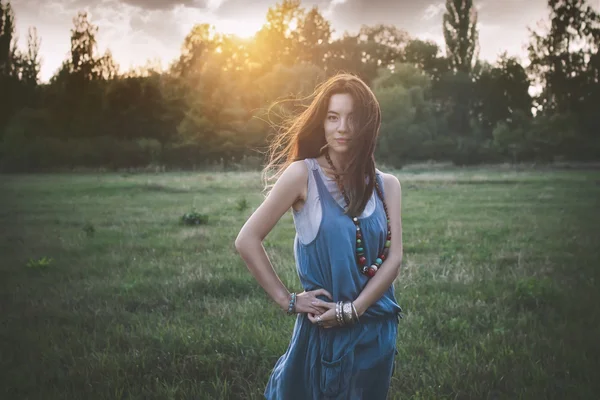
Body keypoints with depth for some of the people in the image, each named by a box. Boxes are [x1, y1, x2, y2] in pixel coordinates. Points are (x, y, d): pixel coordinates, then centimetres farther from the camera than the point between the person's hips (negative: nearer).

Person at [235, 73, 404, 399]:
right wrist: (287, 300, -10)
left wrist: (353, 309, -15)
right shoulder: (303, 174, -10)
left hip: (376, 329, 4)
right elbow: (247, 240, -11)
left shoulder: (386, 185, 2)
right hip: (322, 331, -4)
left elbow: (394, 257, -4)